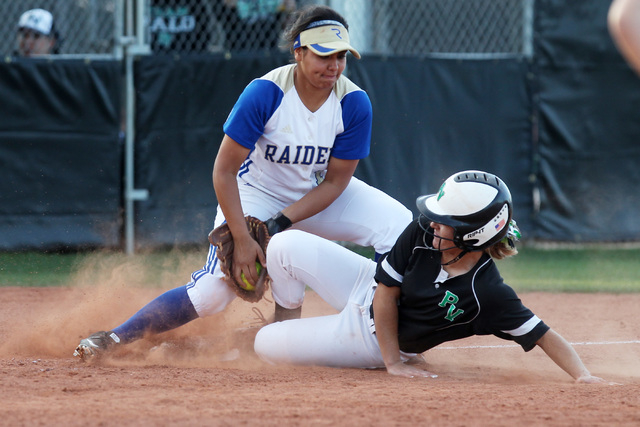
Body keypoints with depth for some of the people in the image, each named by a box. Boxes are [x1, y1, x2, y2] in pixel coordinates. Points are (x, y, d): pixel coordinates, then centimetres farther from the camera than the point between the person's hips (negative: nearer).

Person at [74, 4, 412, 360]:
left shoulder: (354, 104, -20)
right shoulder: (264, 93, -27)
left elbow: (335, 181, -13)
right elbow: (224, 170, -22)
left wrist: (281, 223, -23)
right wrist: (242, 239, -28)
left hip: (318, 195, 4)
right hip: (258, 193, -3)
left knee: (398, 225, -18)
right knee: (213, 290, -21)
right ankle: (115, 338, -9)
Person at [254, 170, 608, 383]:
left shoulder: (488, 294, -36)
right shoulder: (422, 233, -24)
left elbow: (543, 336, -32)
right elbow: (387, 291, -17)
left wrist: (582, 376, -48)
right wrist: (393, 361, -22)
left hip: (371, 344, -4)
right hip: (367, 288, 4)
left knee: (265, 345, -9)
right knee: (285, 246, -1)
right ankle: (288, 318, 31)